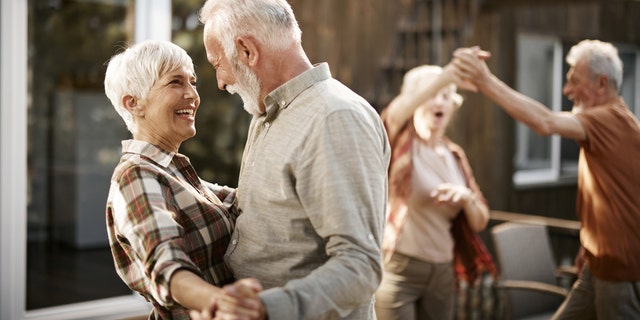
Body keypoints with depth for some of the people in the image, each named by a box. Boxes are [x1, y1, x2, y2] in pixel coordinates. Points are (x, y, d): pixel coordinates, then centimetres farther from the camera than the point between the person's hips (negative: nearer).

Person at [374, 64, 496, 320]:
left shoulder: (454, 155, 12)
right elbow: (394, 114, -29)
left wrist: (467, 197, -13)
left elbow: (480, 222, 10)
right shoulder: (402, 144, -3)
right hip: (397, 269, -5)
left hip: (442, 273, 6)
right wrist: (447, 75, -41)